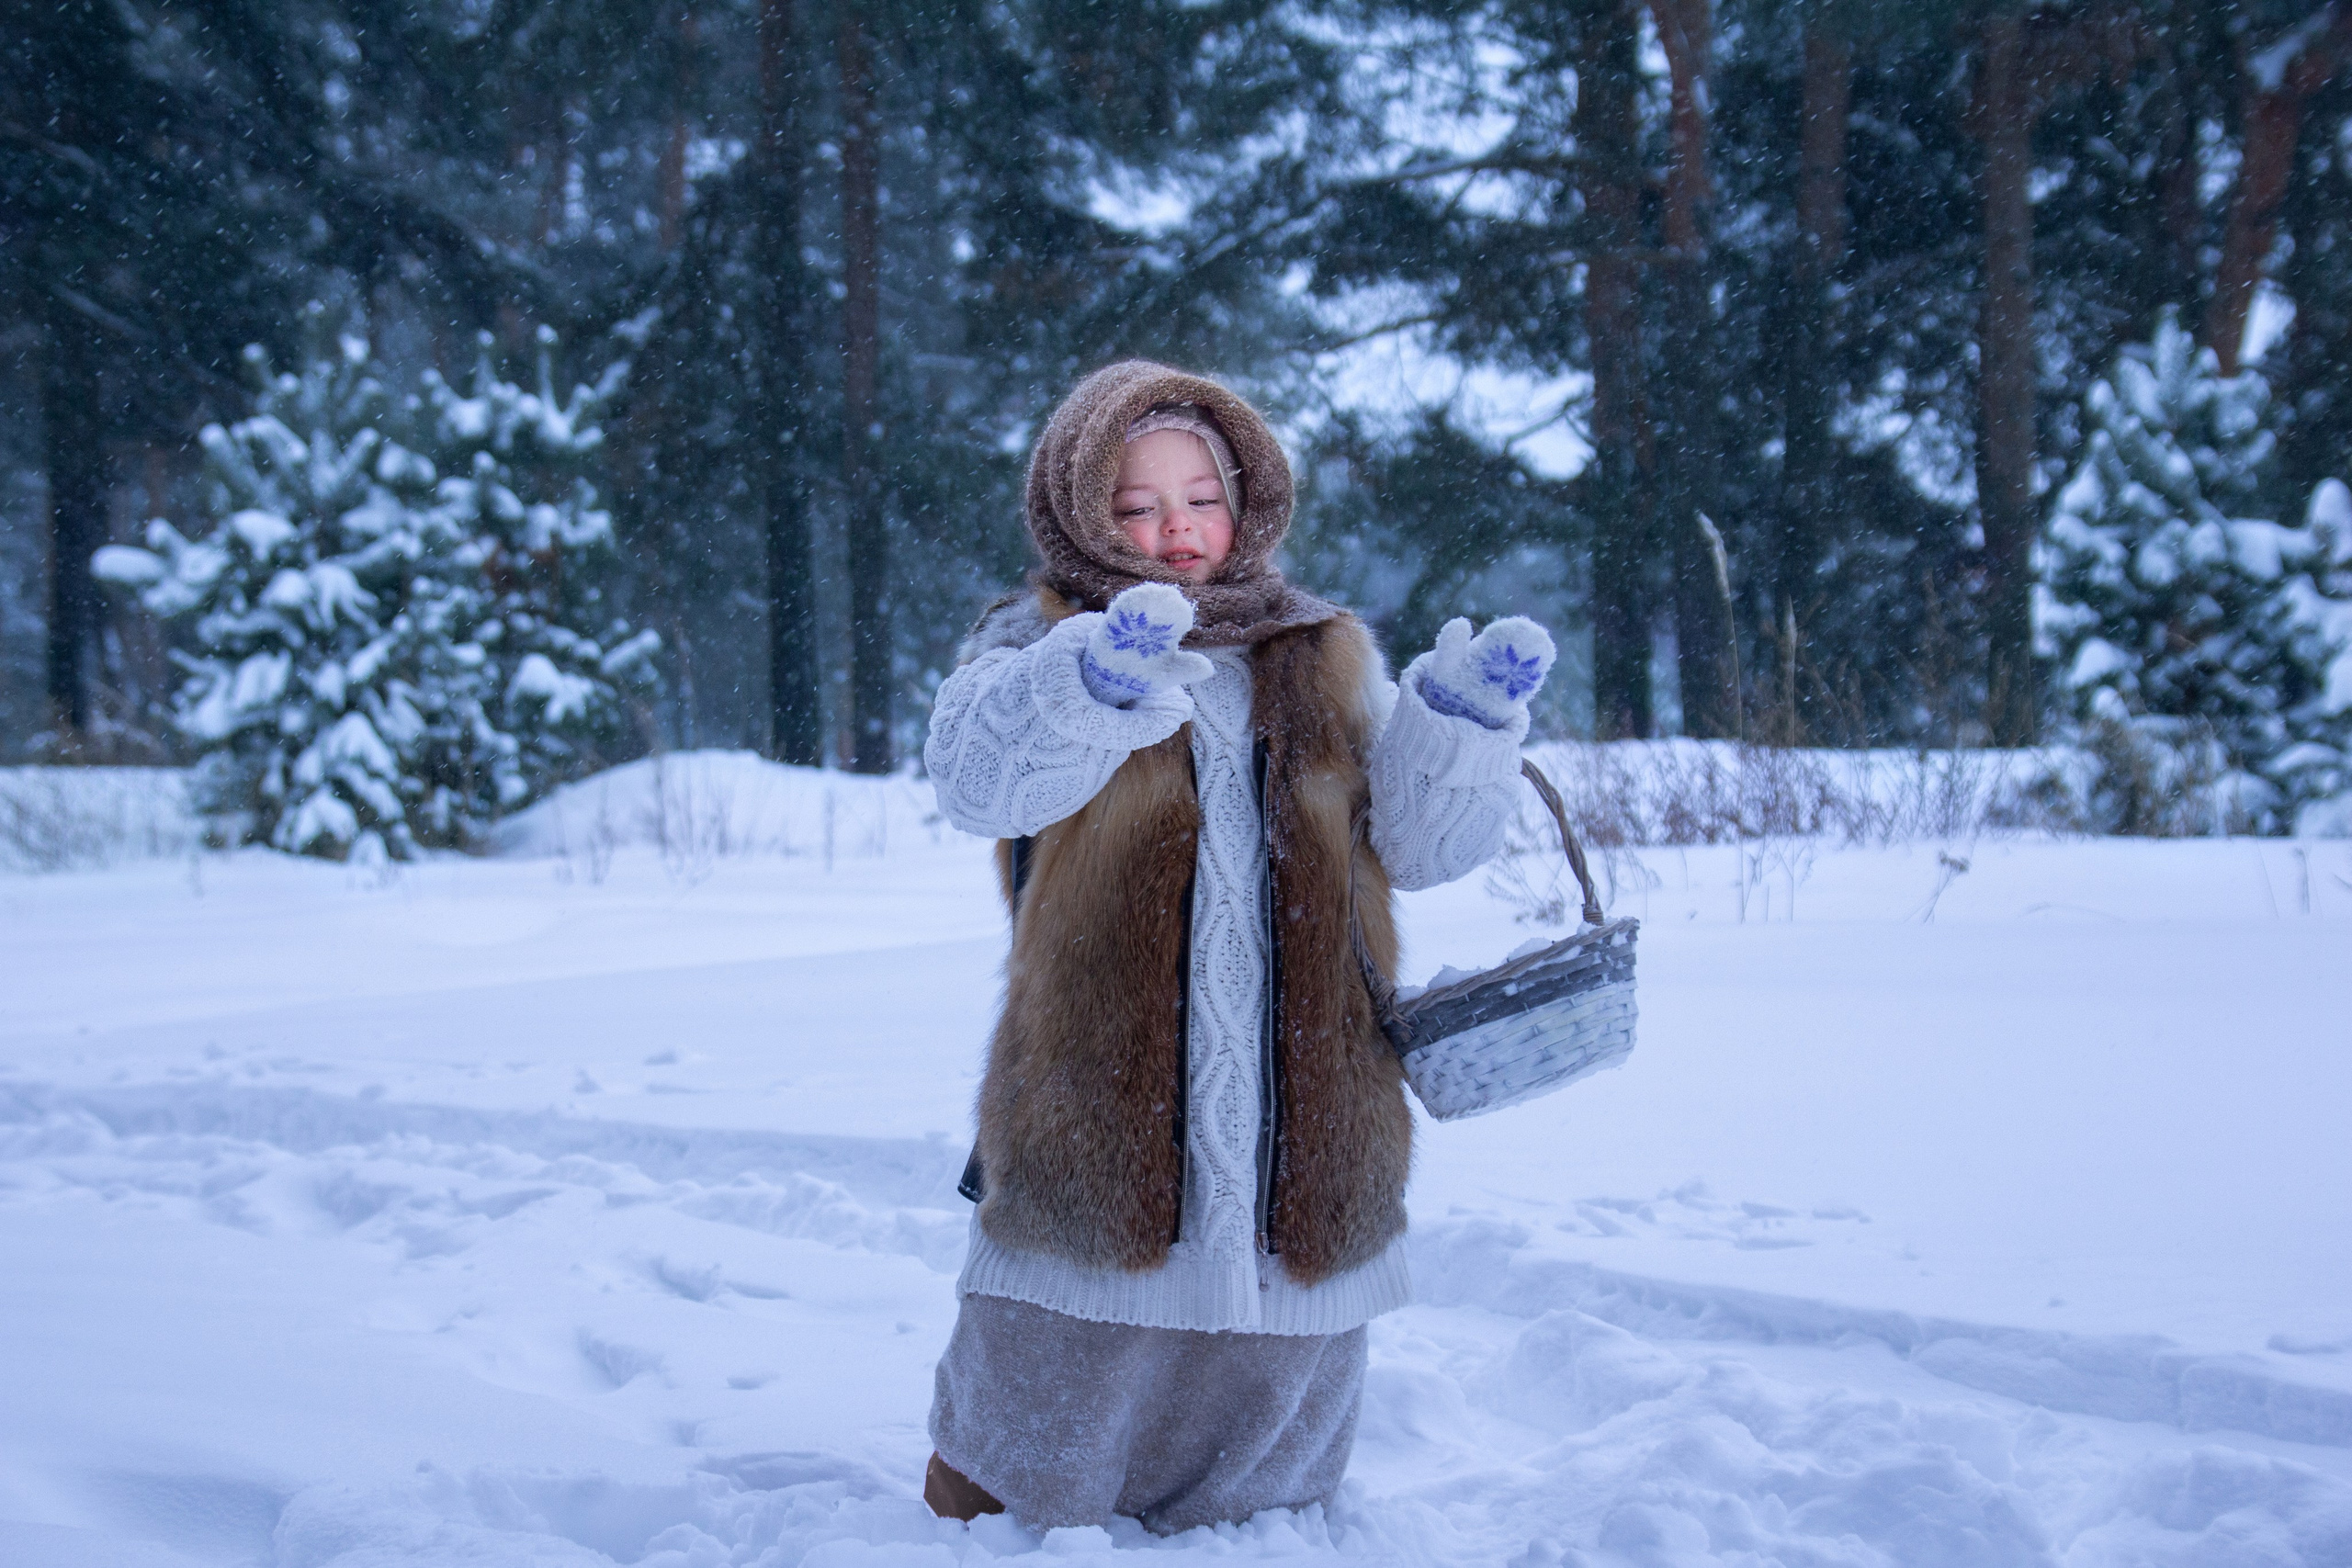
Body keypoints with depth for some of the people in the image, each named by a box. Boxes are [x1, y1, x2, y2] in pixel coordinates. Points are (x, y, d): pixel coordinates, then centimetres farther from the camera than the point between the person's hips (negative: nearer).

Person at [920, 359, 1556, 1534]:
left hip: (1305, 1132, 3)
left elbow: (1423, 838, 8)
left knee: (1267, 1464, 16)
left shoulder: (1325, 662, 15)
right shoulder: (1041, 642, 5)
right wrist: (1091, 677, -37)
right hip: (1096, 1120, -3)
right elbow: (974, 778, -18)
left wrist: (1465, 718, -11)